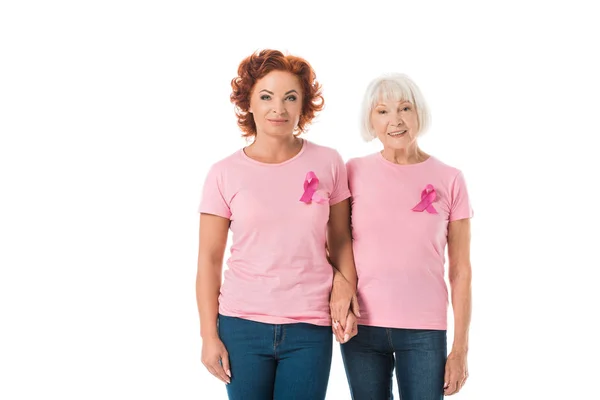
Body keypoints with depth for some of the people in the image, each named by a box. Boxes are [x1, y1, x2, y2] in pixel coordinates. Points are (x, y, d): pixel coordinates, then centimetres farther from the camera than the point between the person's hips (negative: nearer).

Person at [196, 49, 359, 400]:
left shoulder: (328, 163, 2)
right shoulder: (225, 174, -1)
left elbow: (340, 241, 9)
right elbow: (209, 259, 1)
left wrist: (346, 290, -7)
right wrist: (209, 336, -1)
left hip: (310, 330, 1)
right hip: (242, 325, 0)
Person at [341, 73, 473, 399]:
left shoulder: (449, 180, 0)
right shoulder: (354, 172, 1)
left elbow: (460, 270, 1)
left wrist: (460, 348, -1)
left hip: (424, 333, -1)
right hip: (362, 326, 1)